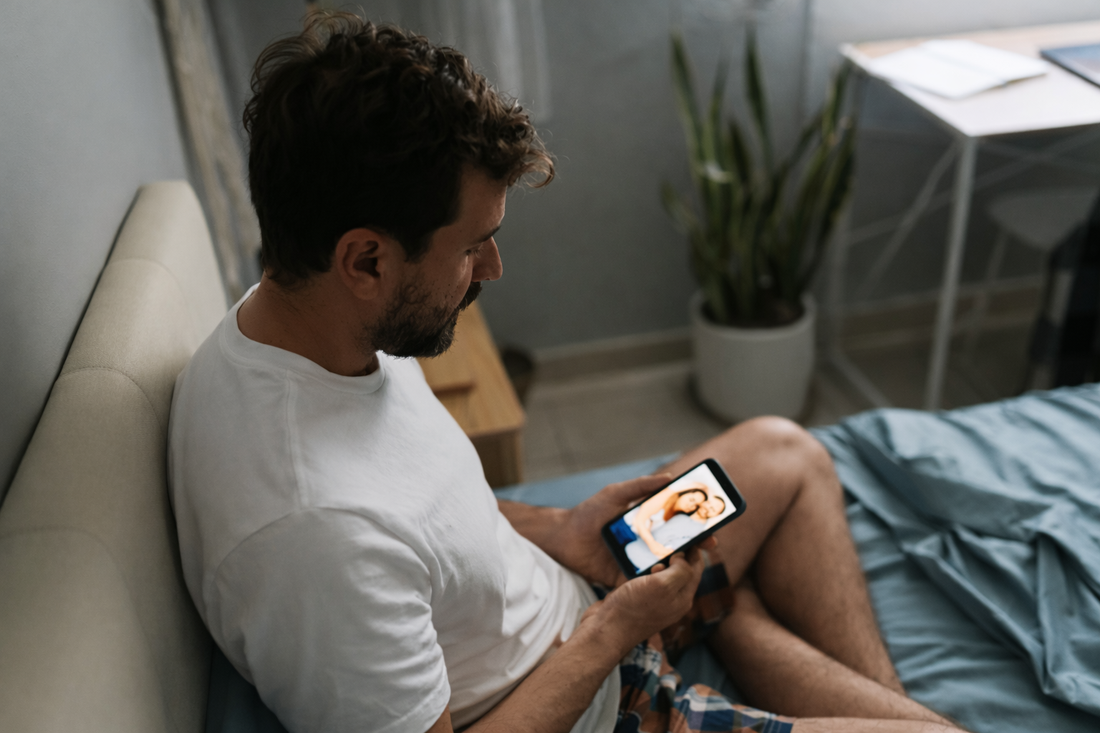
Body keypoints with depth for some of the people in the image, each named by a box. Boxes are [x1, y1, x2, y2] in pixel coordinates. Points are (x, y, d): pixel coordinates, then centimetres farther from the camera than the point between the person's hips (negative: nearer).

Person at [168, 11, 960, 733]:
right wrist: (614, 629, -17)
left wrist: (557, 531, -4)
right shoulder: (315, 532, -39)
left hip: (562, 600, 9)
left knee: (784, 453, 17)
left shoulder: (301, 320, -10)